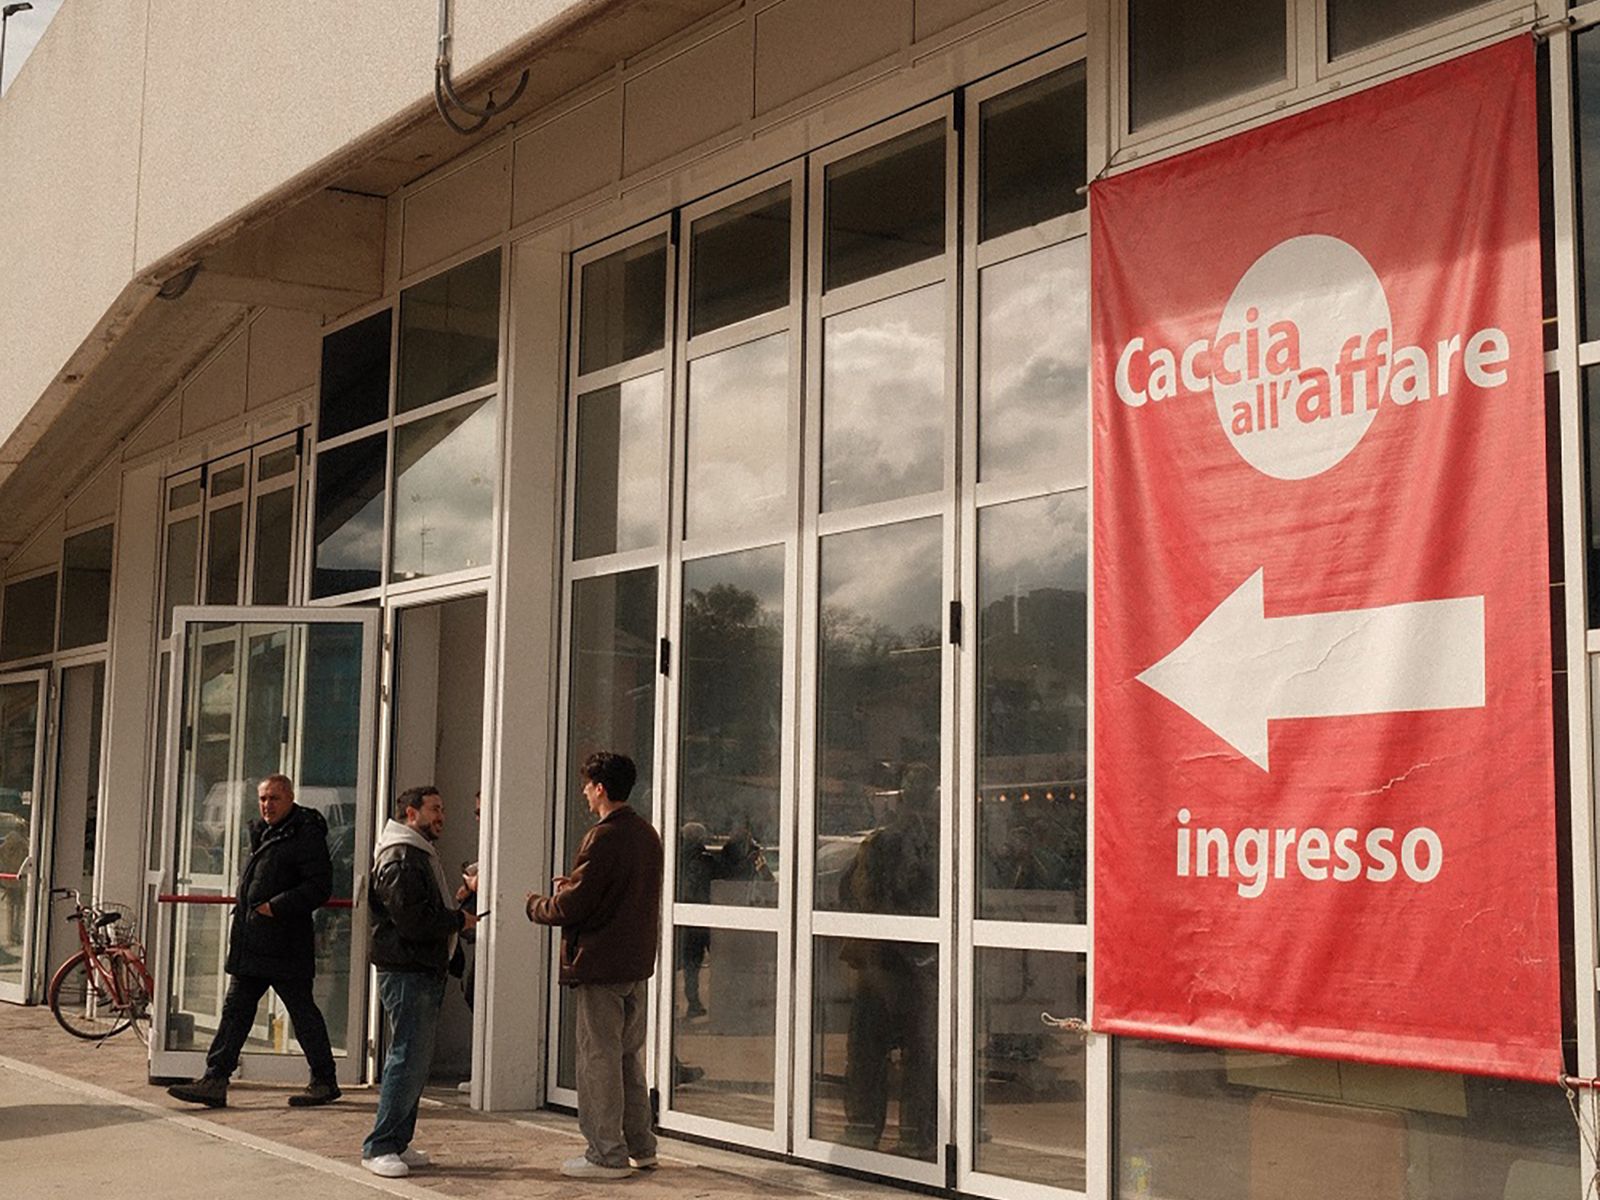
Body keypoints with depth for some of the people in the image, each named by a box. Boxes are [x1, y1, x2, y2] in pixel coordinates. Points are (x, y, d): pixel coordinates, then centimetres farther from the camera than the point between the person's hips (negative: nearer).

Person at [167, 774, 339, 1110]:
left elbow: (320, 887, -17)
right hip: (251, 944, 9)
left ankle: (325, 1082, 13)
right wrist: (245, 908, 14)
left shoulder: (306, 836, -11)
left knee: (302, 1012, 1)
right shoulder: (262, 833, 16)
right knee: (236, 1009, 6)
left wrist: (278, 906, -21)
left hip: (285, 946, -9)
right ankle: (215, 1081, 8)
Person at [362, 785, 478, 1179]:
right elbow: (411, 919, -22)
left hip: (424, 972, 11)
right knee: (408, 1059, -10)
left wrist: (453, 909, 2)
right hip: (407, 972, -11)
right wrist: (459, 920, -11)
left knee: (415, 1060, 13)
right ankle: (379, 1147, -4)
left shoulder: (419, 855, 21)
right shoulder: (400, 858, -14)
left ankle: (398, 1143, 19)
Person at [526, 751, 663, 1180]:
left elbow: (573, 906, -18)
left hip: (599, 965, -9)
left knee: (598, 1058, -1)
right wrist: (573, 885, 18)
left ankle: (607, 1154, 3)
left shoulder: (603, 836, -17)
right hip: (636, 962, 9)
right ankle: (640, 1146, 22)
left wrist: (536, 904, 1)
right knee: (629, 1056, 16)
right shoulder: (647, 835, 12)